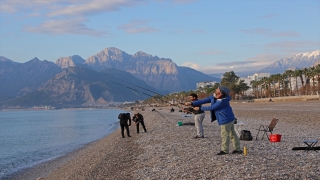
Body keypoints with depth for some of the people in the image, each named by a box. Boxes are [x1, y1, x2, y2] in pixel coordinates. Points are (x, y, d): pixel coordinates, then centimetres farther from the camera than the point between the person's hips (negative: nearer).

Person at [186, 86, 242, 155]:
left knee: (225, 135, -1)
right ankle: (238, 149, 21)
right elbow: (205, 100, 2)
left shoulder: (222, 101, -26)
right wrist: (192, 103, -3)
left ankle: (224, 150, 10)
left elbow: (211, 108, -21)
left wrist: (200, 108, -13)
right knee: (232, 134, 14)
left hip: (226, 119, -10)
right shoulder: (214, 96, 2)